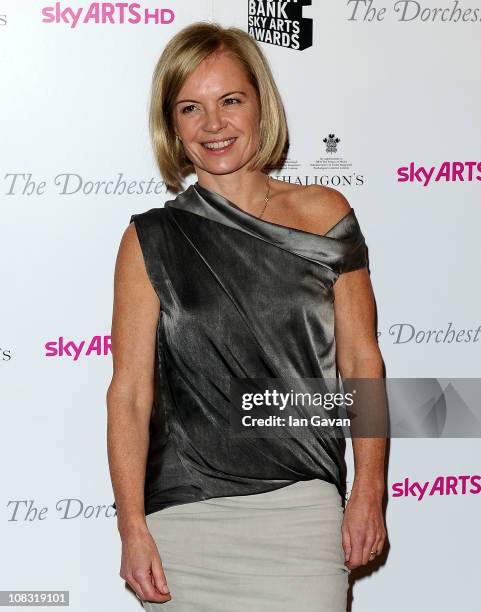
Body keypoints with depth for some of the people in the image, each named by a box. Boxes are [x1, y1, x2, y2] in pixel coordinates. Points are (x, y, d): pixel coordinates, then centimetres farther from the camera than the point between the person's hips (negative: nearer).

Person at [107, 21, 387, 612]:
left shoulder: (324, 214, 4)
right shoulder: (151, 241, 1)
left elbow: (361, 362, 5)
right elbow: (129, 393, -2)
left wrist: (368, 493, -1)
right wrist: (132, 527, -9)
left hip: (304, 514, 1)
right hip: (185, 517, 0)